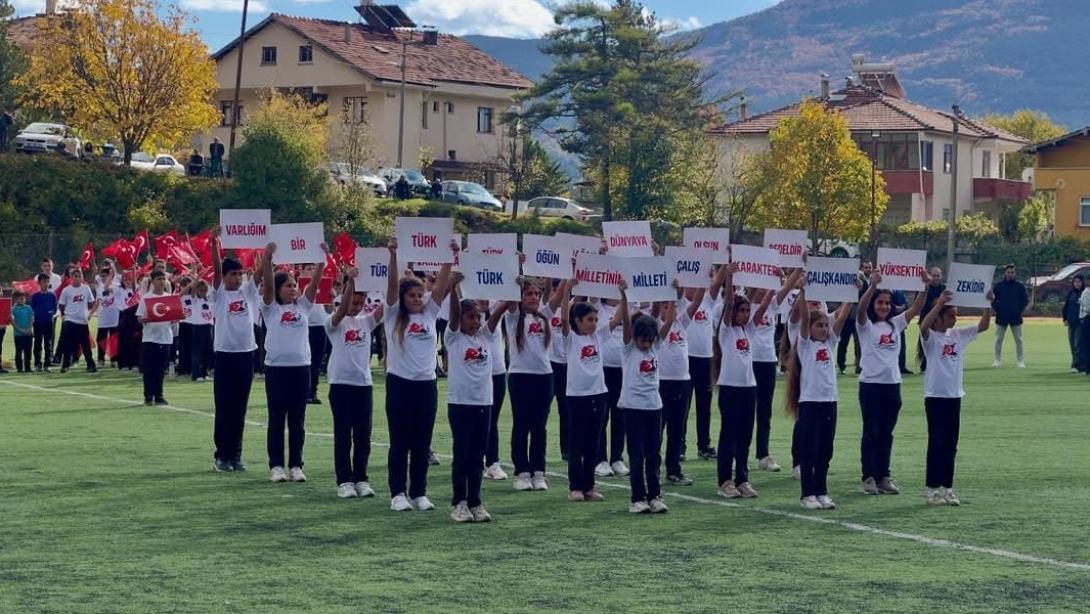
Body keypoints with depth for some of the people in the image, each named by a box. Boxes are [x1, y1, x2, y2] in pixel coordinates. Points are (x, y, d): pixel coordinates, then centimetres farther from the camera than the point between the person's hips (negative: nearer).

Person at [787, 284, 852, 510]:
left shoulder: (829, 343, 11)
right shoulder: (805, 345, -2)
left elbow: (842, 317, 3)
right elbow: (804, 317, -15)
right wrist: (802, 292, -27)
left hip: (829, 401, 5)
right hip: (809, 402, -5)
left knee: (825, 451, 9)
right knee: (809, 451, 0)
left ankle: (821, 492, 16)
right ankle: (808, 494, 5)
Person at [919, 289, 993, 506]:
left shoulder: (958, 335, 9)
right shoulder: (930, 336, -8)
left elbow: (983, 326, 4)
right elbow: (924, 326, -31)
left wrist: (988, 304, -10)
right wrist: (940, 303, -38)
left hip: (955, 396, 6)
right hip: (935, 396, -6)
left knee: (951, 445, 9)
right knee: (936, 443, -3)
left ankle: (947, 488, 15)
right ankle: (933, 490, 2)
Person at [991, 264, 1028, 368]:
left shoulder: (1020, 286, 3)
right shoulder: (998, 286, 3)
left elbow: (1025, 300, 7)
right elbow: (993, 300, 7)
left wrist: (1020, 310, -3)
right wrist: (996, 309, -5)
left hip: (1015, 317, -1)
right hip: (1001, 317, 1)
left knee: (1018, 339, 1)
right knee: (998, 339, 3)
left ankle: (1020, 361, 6)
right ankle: (997, 360, 9)